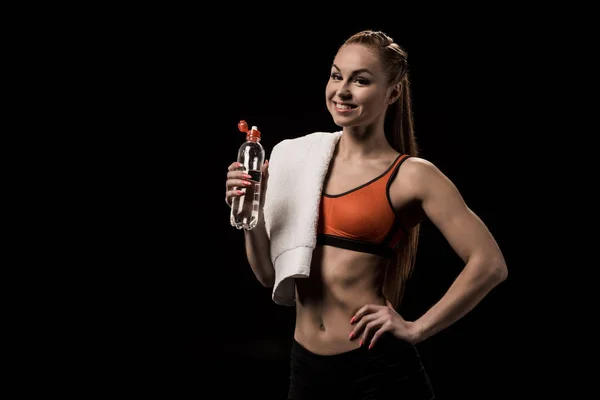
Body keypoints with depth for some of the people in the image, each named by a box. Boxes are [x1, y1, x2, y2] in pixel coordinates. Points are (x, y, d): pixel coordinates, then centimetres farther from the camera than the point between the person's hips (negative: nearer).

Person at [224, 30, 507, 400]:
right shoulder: (304, 159, 5)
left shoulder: (410, 175, -9)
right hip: (306, 367, 5)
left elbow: (489, 264, -13)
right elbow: (271, 274, 8)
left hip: (378, 369, -5)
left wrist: (417, 329, -12)